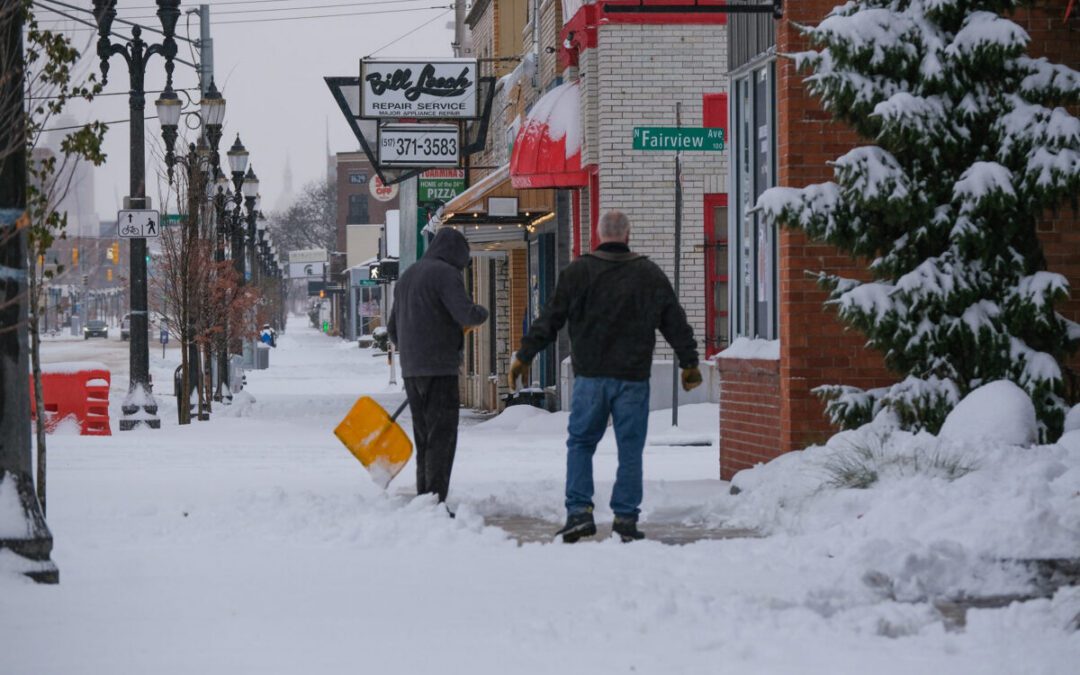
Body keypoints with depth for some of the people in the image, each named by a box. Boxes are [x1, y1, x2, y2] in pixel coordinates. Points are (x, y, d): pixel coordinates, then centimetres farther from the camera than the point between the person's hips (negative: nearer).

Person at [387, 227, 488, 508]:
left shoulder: (407, 276, 19)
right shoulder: (447, 274, -9)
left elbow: (393, 328, 23)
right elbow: (467, 315, -20)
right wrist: (482, 313, 1)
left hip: (411, 369, 8)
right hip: (440, 368, -8)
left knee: (424, 437, 14)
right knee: (442, 436, -7)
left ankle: (423, 497, 14)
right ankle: (435, 501, -12)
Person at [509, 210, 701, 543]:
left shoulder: (578, 271, 1)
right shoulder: (651, 274, 6)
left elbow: (550, 319, 1)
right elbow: (676, 324, 10)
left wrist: (524, 356, 8)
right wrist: (690, 364, 20)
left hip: (590, 376, -1)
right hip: (633, 377, 1)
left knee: (580, 443, 9)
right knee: (630, 449, 5)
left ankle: (579, 511, -2)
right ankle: (625, 517, 3)